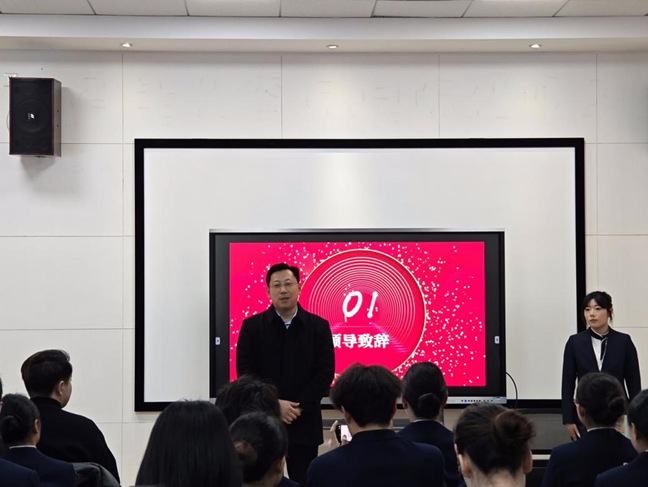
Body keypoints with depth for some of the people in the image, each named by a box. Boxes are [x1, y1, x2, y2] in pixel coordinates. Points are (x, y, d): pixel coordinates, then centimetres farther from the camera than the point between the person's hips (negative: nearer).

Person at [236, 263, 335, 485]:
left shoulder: (318, 326, 3)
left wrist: (300, 407, -11)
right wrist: (273, 404, -13)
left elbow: (326, 371, -2)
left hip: (305, 422, 0)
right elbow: (245, 371, -3)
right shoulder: (252, 326, 3)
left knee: (304, 481, 5)